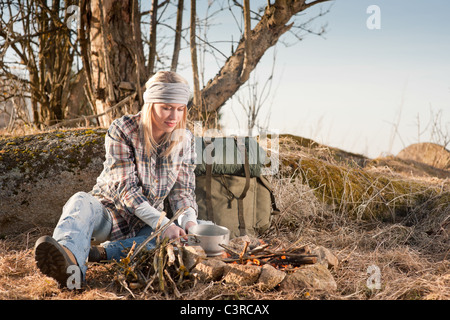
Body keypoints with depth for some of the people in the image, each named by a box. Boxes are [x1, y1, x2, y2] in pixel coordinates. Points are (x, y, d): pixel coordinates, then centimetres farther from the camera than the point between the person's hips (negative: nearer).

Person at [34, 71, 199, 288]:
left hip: (146, 225, 3)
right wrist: (161, 223, -32)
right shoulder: (122, 131, -14)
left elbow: (183, 190, 0)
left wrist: (188, 220, -23)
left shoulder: (185, 140, -1)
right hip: (109, 213, -3)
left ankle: (103, 252, -38)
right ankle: (69, 263, -71)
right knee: (81, 202, -37)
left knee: (180, 237, -30)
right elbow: (126, 189, -20)